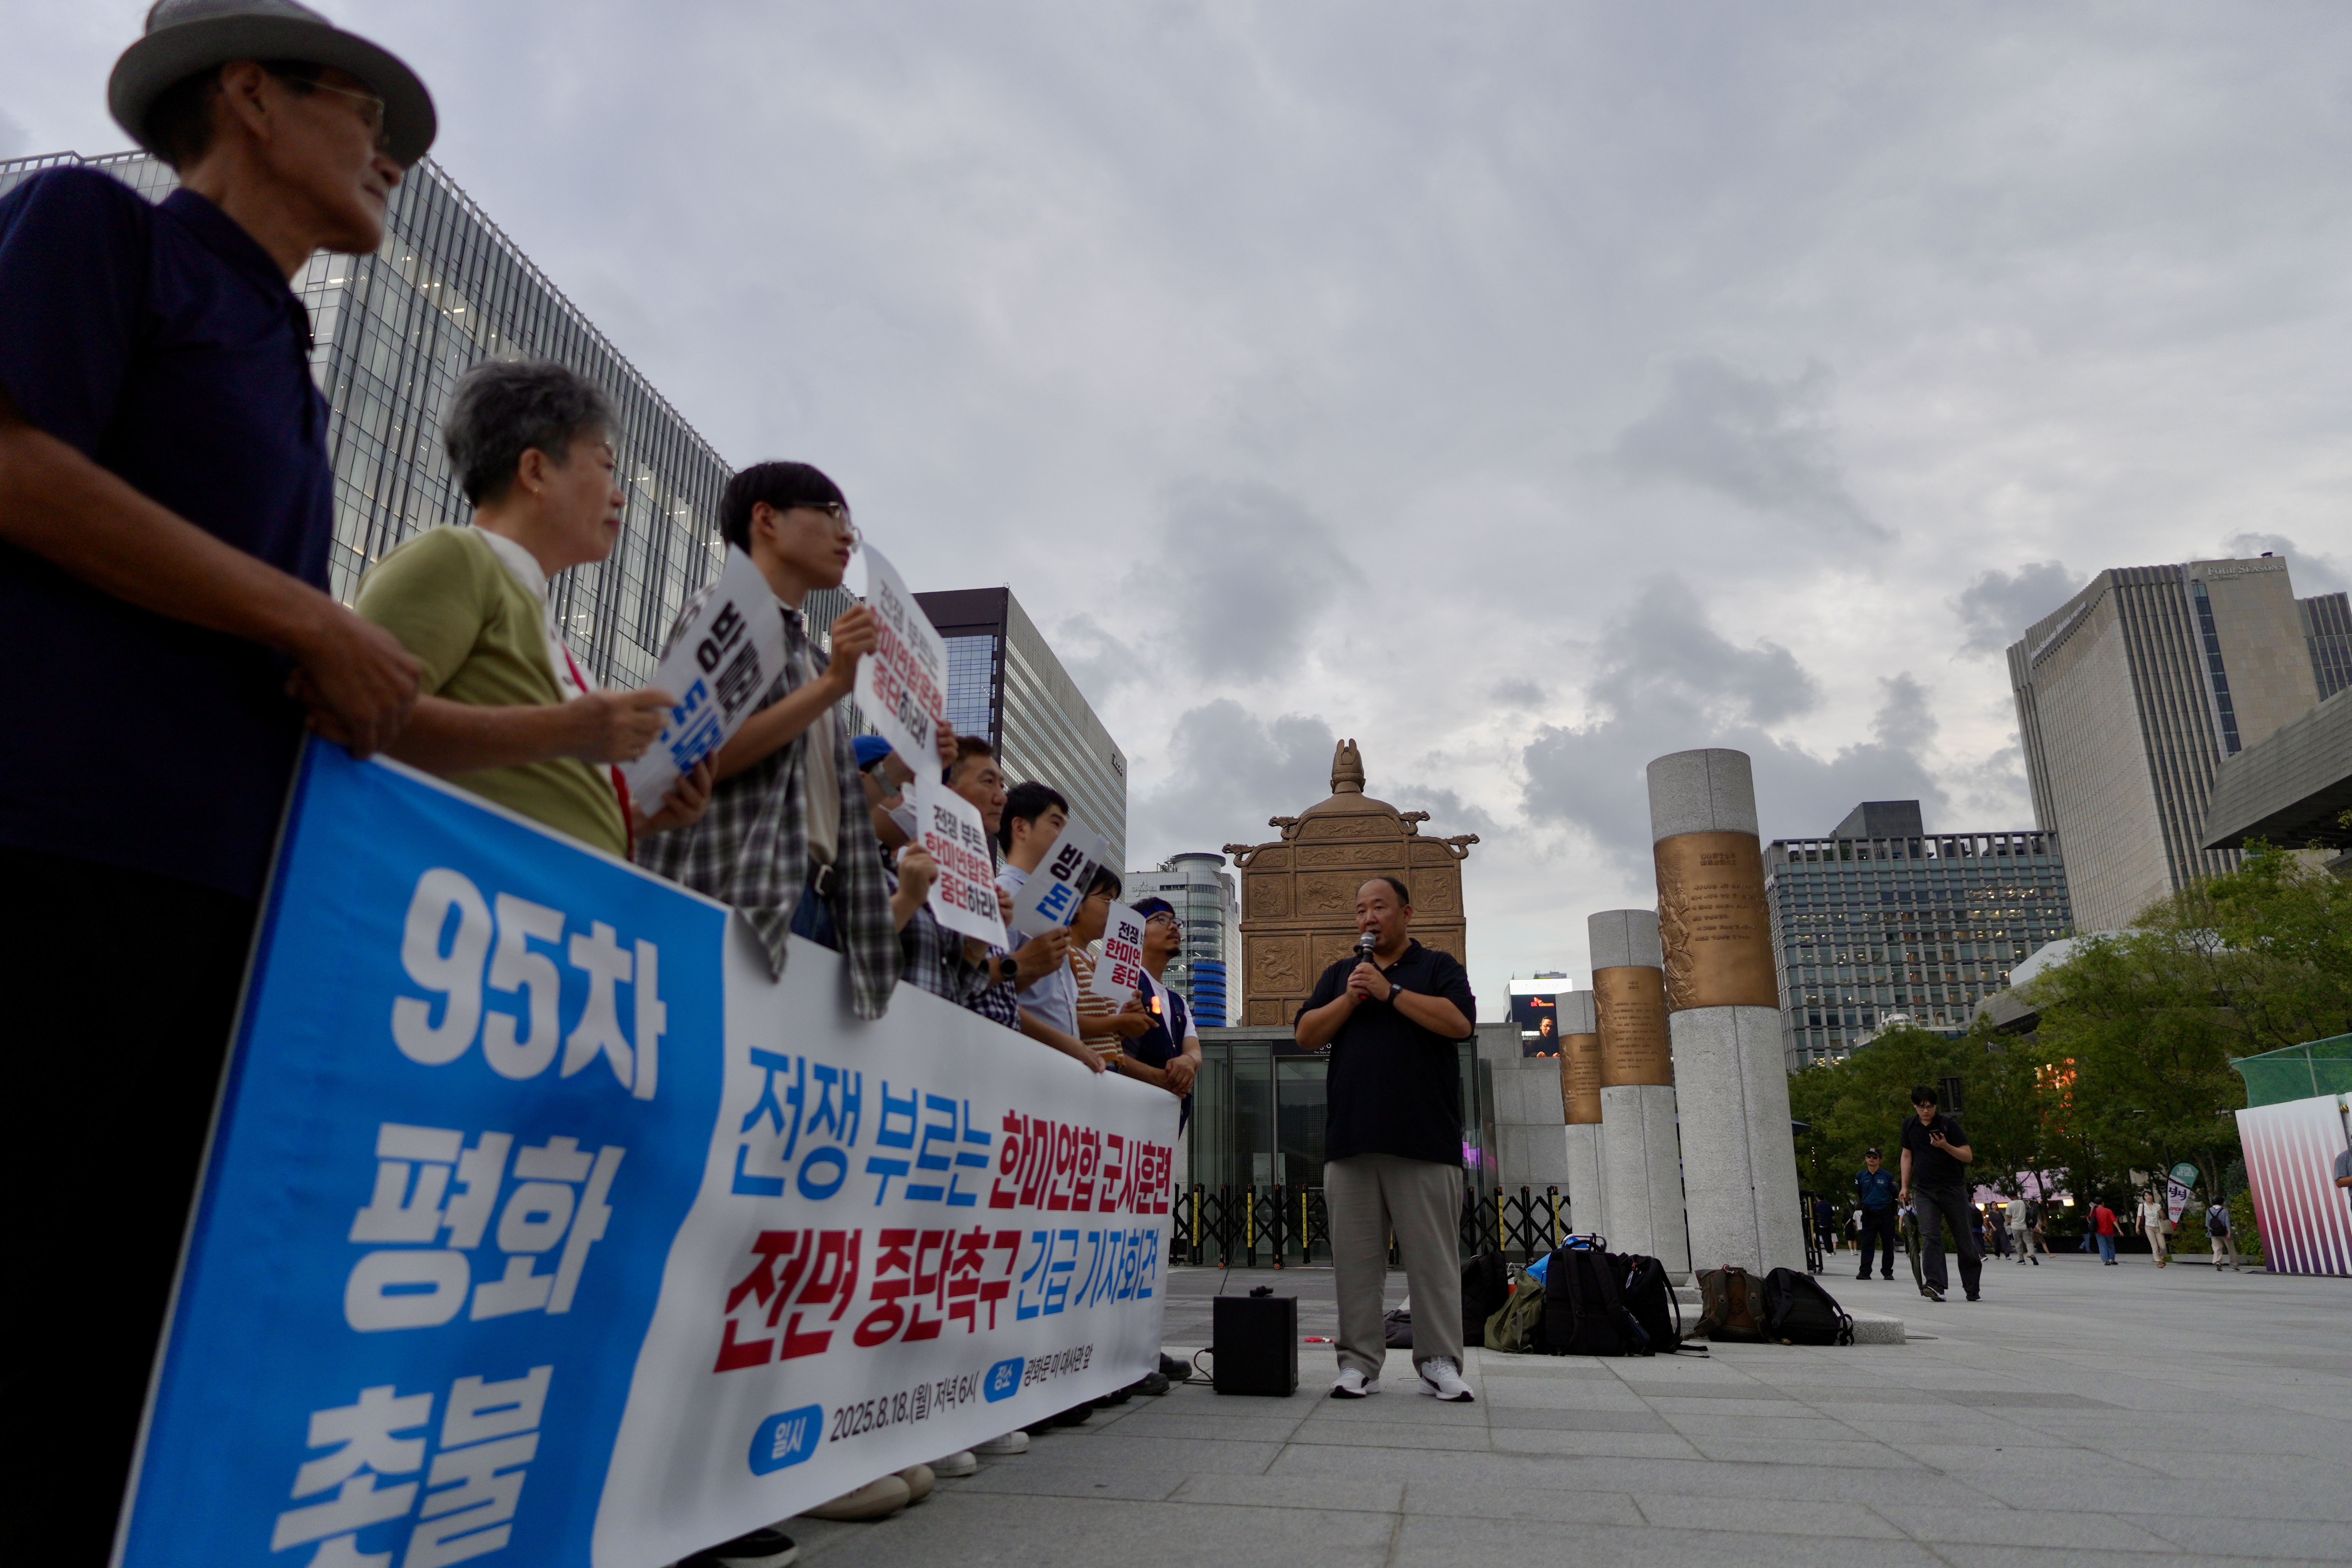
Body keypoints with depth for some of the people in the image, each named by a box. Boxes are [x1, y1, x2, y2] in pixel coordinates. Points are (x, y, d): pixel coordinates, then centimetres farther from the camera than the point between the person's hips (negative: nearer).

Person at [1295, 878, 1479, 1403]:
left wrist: (1390, 992, -9)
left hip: (1425, 1141, -3)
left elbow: (1459, 1022, -8)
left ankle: (1441, 1364, 8)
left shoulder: (1437, 967, 10)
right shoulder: (1341, 973, 20)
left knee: (1434, 1256, -1)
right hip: (1350, 1140, 3)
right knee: (1355, 1258, 3)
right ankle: (1359, 1364, 9)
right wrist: (1350, 999, -3)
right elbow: (1306, 1035, 11)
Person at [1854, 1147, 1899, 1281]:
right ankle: (1865, 1272, 0)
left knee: (1888, 1245, 3)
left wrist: (1894, 1212, 3)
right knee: (1867, 1244, -1)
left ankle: (1887, 1272, 14)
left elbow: (1895, 1195, 8)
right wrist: (1861, 1206, 6)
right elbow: (1858, 1194, 19)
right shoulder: (1860, 1176, 8)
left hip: (1886, 1215, -1)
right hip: (1869, 1215, 1)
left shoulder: (1888, 1176, 3)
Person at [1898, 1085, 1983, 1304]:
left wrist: (1946, 1146, -25)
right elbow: (1907, 1156, 17)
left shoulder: (1948, 1125, -5)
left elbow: (1968, 1156, -7)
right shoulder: (1909, 1126, 7)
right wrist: (1905, 1187, 13)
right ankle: (1935, 1285, -19)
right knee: (1930, 1236, -12)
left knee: (1964, 1238, 4)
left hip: (1953, 1189, -2)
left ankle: (1972, 1286, 19)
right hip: (1925, 1191, 2)